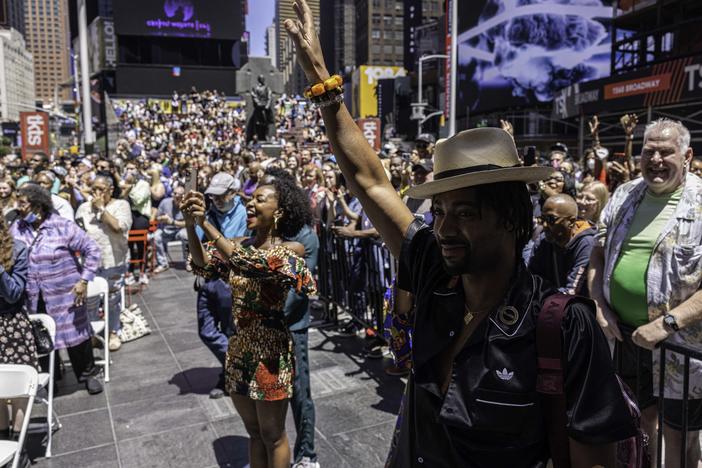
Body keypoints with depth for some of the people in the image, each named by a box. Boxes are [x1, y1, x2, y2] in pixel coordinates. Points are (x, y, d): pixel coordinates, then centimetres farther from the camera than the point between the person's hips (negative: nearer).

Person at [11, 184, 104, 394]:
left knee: (75, 332, 8)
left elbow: (92, 250, -9)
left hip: (65, 293, -4)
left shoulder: (63, 226, -13)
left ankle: (88, 374, 26)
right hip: (34, 298, 4)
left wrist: (84, 280, -13)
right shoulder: (16, 229, 0)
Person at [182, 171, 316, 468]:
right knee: (254, 432, 21)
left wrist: (205, 223, -32)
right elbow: (204, 265, -10)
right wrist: (191, 226, -25)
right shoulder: (240, 245, 4)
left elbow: (250, 264, -32)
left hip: (271, 353, -6)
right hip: (239, 349, 6)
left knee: (272, 435, 11)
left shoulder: (289, 250, -15)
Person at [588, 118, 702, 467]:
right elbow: (598, 253, 10)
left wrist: (668, 323, -22)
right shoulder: (625, 196, 5)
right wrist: (600, 305, -2)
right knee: (638, 420, 23)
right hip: (625, 335, 4)